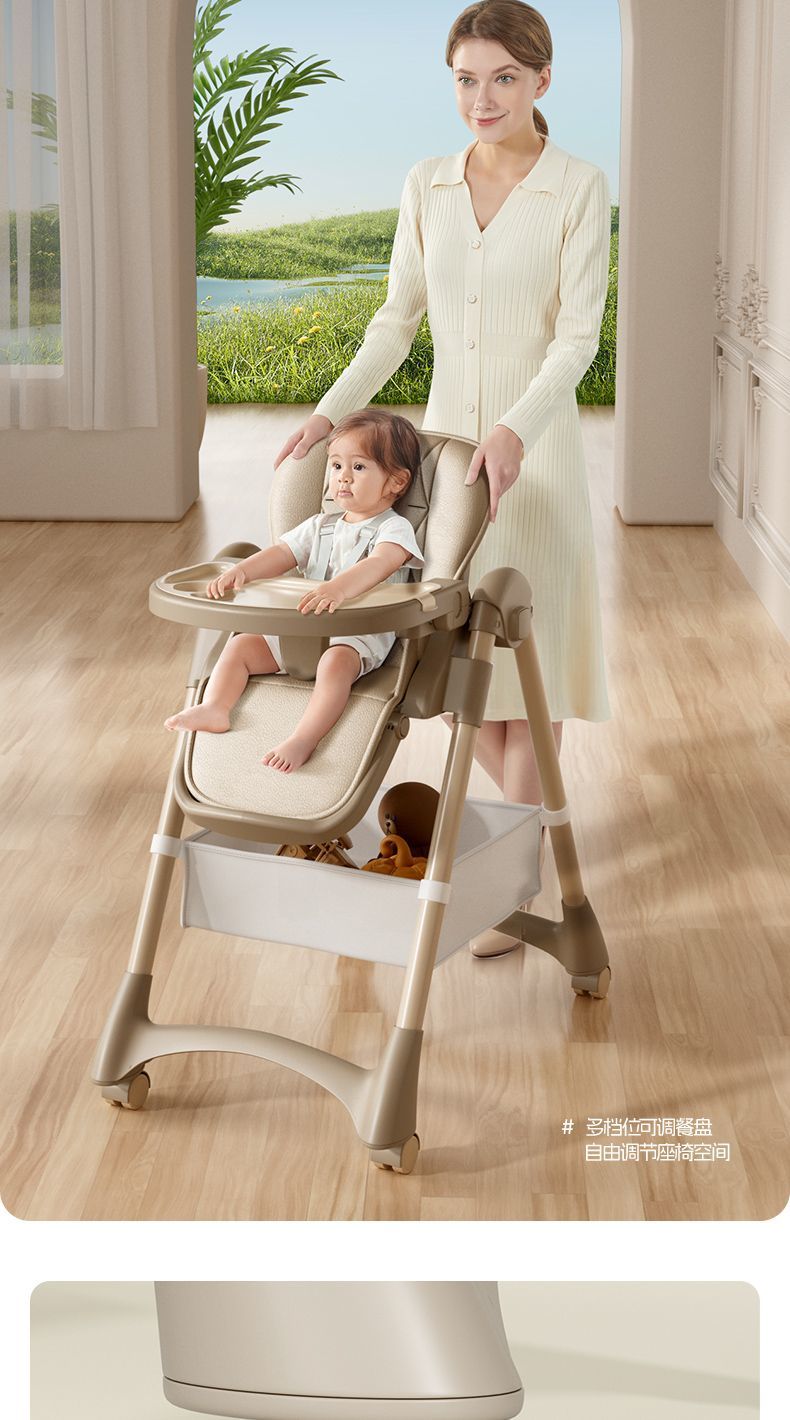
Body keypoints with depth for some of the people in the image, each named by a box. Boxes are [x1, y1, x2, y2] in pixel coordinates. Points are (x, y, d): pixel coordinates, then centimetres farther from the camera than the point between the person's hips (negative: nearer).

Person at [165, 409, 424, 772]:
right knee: (239, 645, -4)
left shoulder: (394, 528, -4)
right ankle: (214, 708, -15)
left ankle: (302, 740, -49)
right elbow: (281, 553, 10)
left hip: (358, 636, -7)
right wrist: (241, 571, -12)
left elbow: (379, 564, -26)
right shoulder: (320, 527, 19)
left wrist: (338, 588, -46)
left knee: (335, 662, -38)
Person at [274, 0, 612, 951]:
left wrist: (514, 430, -28)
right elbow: (398, 318, 11)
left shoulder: (578, 189, -7)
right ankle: (531, 811, 31)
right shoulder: (427, 186, 5)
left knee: (524, 649, -2)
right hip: (445, 435, 5)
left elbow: (577, 336, -13)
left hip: (534, 443, -4)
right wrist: (331, 411, 0)